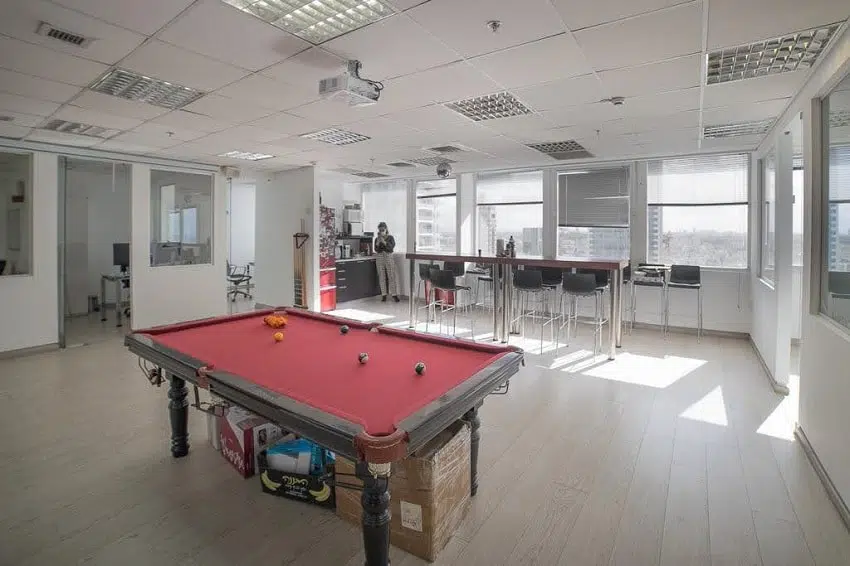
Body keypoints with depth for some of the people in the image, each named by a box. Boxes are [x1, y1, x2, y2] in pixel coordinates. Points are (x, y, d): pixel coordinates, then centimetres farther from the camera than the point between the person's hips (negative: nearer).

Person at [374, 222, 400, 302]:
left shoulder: (390, 237, 2)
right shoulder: (377, 239, 8)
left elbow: (391, 247, -13)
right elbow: (376, 250, -2)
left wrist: (383, 241, -21)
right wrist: (378, 241, -14)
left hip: (389, 257, -2)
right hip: (379, 258, 2)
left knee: (391, 276, -6)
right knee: (381, 277, 3)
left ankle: (394, 294, -1)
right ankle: (384, 295, 11)